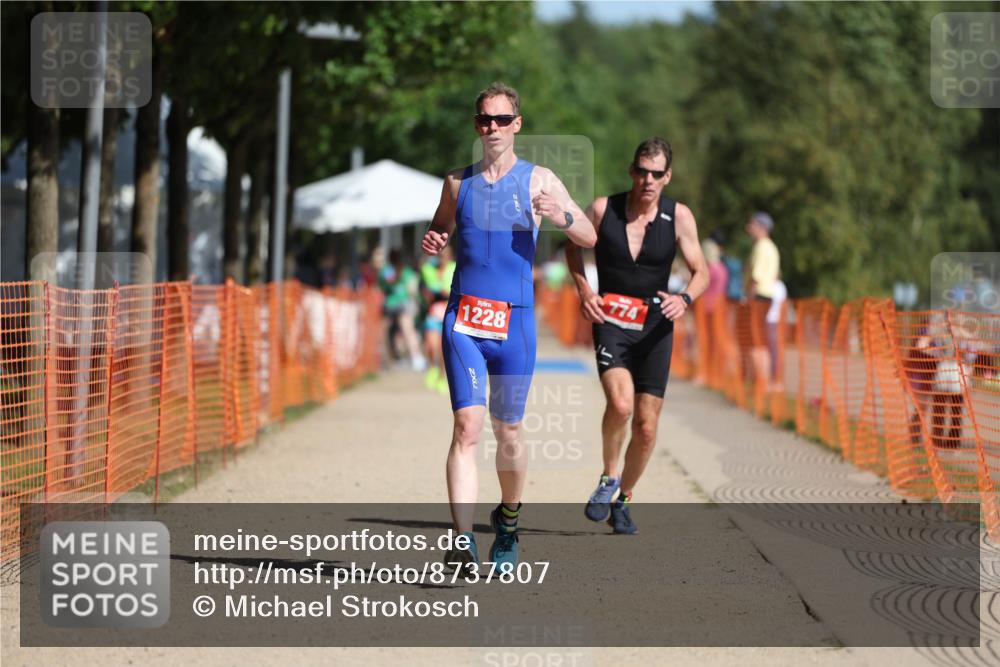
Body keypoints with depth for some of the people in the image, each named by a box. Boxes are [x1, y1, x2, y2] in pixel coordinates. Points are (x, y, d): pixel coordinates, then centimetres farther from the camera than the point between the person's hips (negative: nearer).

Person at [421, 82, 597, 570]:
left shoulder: (538, 180, 4)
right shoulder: (458, 182, 10)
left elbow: (590, 239, 4)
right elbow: (439, 228, 25)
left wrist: (562, 218, -17)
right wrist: (431, 243, 1)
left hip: (514, 321, 0)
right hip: (463, 320, 0)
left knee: (507, 432, 8)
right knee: (467, 426, -13)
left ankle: (508, 520, 34)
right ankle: (463, 541, -21)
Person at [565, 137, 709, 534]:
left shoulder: (678, 216, -3)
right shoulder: (603, 210, -5)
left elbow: (701, 271, 1)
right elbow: (574, 248, 12)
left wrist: (685, 299, -21)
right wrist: (584, 290, -5)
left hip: (655, 327, 2)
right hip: (611, 321, -2)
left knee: (646, 426, 2)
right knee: (620, 403, -26)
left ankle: (623, 499, 23)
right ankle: (608, 478, -1)